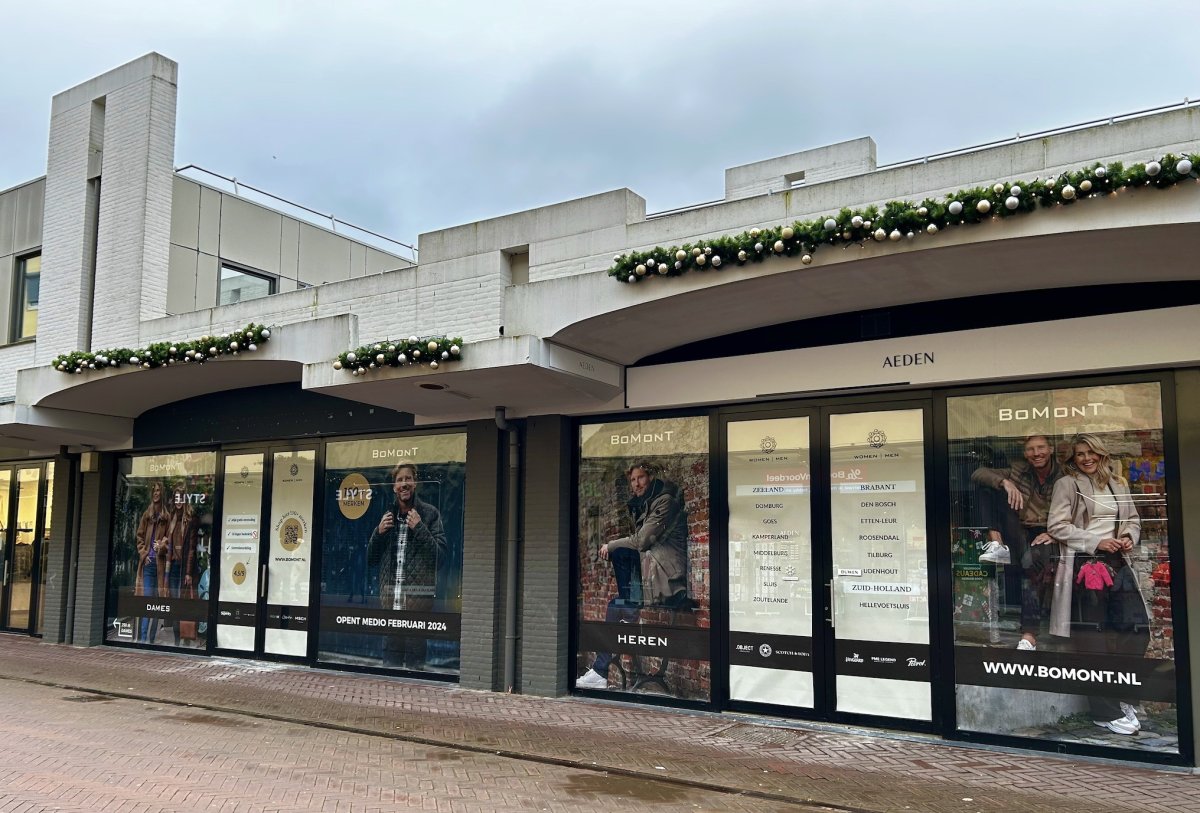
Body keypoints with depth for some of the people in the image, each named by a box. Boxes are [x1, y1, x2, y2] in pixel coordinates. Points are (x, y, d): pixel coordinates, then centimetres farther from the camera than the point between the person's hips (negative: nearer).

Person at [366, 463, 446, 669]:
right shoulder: (388, 517, 15)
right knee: (390, 653, 9)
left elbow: (440, 553, -6)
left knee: (414, 659, -4)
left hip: (418, 596, -4)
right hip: (390, 596, 5)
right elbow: (371, 561, 18)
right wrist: (378, 532, 2)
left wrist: (419, 528, -13)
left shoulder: (429, 514, 2)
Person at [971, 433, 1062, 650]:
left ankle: (1029, 635, -39)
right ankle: (997, 545, -24)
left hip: (1049, 538, -3)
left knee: (1031, 561, -40)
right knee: (990, 488, -10)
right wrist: (1005, 482, -18)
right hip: (1020, 535, 4)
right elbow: (977, 474, -1)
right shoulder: (1018, 472, 9)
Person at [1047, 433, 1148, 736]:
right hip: (1084, 564, -5)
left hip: (1117, 562, 5)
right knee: (1092, 636, -1)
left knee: (1136, 625, -4)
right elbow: (1057, 526, -7)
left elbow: (1133, 519, 21)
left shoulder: (1118, 484, 15)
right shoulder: (1067, 484, -1)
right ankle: (1106, 711, 6)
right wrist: (1096, 542, -14)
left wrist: (1129, 537, 0)